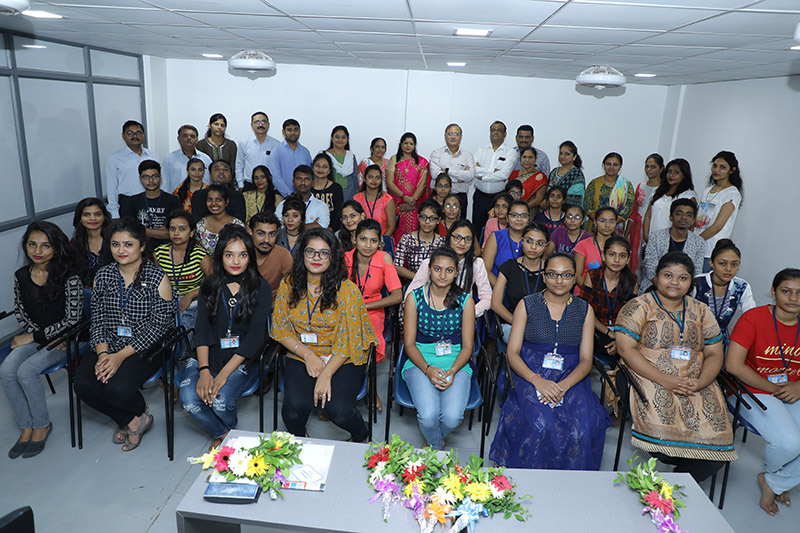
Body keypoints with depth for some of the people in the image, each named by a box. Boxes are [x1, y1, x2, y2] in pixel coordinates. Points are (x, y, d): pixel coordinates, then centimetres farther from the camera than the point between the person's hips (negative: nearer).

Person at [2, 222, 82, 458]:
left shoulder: (69, 278, -17)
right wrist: (38, 335, -3)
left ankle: (42, 425, -1)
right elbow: (19, 310, 12)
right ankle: (26, 427, -2)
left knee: (26, 370, -23)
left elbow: (71, 319, -15)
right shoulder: (21, 275, 1)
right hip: (34, 336, 5)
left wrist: (33, 337, -12)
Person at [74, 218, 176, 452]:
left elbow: (158, 326, -13)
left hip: (144, 348, -5)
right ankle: (131, 420, 7)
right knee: (83, 385, -18)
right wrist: (102, 353, -13)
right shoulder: (103, 276, 6)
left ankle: (141, 413, 11)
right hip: (108, 345, 5)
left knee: (117, 389, -27)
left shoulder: (157, 278, -10)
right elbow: (98, 320, 5)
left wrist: (121, 356, -19)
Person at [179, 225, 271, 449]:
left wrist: (223, 374, -18)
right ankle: (221, 432, 9)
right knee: (189, 399, -22)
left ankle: (230, 428, 11)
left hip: (244, 359, -3)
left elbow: (254, 336, -9)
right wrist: (204, 370, -16)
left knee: (220, 400, -27)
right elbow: (202, 329, 0)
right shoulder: (210, 285, 7)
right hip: (209, 355, 3)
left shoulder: (260, 287, -3)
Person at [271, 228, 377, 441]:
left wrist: (326, 375, -19)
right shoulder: (289, 285, 2)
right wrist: (307, 353, -10)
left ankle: (361, 438, 13)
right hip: (301, 357, 3)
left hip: (343, 360, -2)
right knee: (295, 406, -22)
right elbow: (279, 328, 5)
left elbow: (347, 341, -11)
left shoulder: (347, 289, -9)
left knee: (339, 411, -23)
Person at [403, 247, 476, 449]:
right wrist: (428, 370, -17)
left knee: (452, 417, -24)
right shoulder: (415, 297, 0)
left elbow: (467, 346, 2)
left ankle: (431, 441, 14)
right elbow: (409, 344, 0)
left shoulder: (465, 301, 2)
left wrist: (452, 372, -16)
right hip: (421, 362, -1)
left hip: (456, 364, 1)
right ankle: (436, 447, 11)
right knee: (429, 415, -26)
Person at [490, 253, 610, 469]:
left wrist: (564, 386, -16)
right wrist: (537, 380, -19)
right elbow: (513, 353, -1)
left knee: (583, 426, -27)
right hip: (530, 374, -2)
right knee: (540, 422, -30)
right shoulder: (527, 305, 3)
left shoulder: (584, 310, 8)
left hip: (570, 377, 2)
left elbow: (586, 360, 4)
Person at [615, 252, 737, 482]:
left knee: (716, 435, -18)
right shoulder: (639, 307, 1)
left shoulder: (701, 311, 16)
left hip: (696, 386, 4)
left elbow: (715, 354, 13)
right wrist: (664, 379, -17)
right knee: (660, 429, -30)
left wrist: (700, 382, -8)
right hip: (651, 381, -4)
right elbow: (625, 348, -9)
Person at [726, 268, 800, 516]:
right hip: (753, 391, -5)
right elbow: (733, 365, -18)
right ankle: (769, 473, 14)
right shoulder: (754, 318, -12)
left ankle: (775, 483, 11)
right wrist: (773, 389, -13)